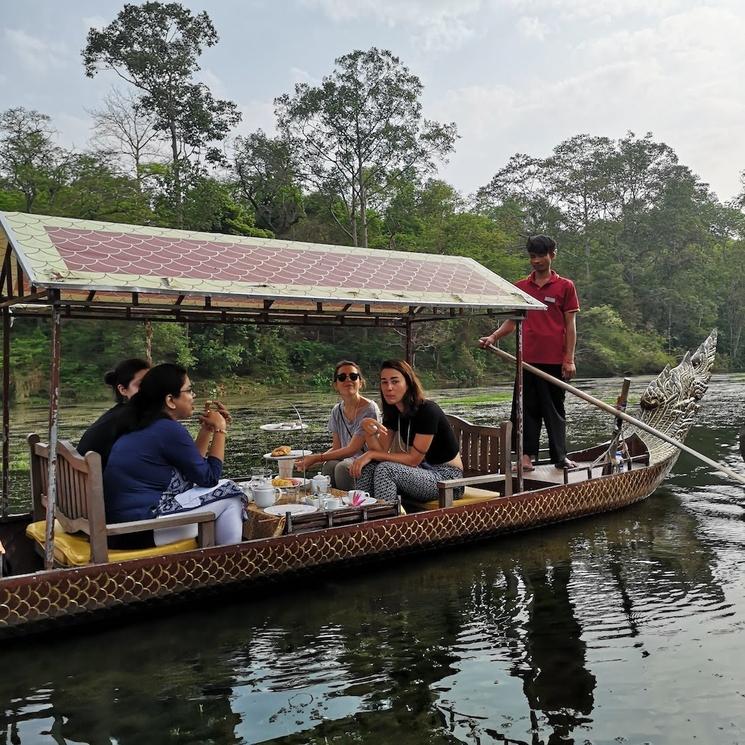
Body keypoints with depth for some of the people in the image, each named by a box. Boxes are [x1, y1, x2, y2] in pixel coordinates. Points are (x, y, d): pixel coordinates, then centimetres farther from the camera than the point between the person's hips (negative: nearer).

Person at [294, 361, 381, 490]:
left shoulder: (369, 409, -13)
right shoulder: (337, 411, 8)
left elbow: (352, 449, -15)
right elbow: (336, 448, 9)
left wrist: (317, 458, -16)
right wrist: (310, 459, -9)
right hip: (347, 460, 5)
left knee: (343, 467, -32)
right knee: (329, 465, -27)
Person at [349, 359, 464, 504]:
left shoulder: (428, 411, -21)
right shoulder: (393, 412, 3)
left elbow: (414, 459, -20)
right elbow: (381, 451, -4)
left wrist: (371, 454, -21)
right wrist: (368, 430, -22)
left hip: (448, 477, -7)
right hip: (424, 471, 7)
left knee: (385, 469, -27)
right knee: (367, 467, -11)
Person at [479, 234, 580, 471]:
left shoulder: (565, 286, 4)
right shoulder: (520, 287, 11)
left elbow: (570, 325, 1)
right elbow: (512, 321, 11)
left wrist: (569, 359, -5)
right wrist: (493, 337, -6)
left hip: (554, 360, -2)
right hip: (527, 359, 2)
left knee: (554, 408, 6)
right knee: (527, 408, 4)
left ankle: (560, 456, 15)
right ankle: (527, 455, 10)